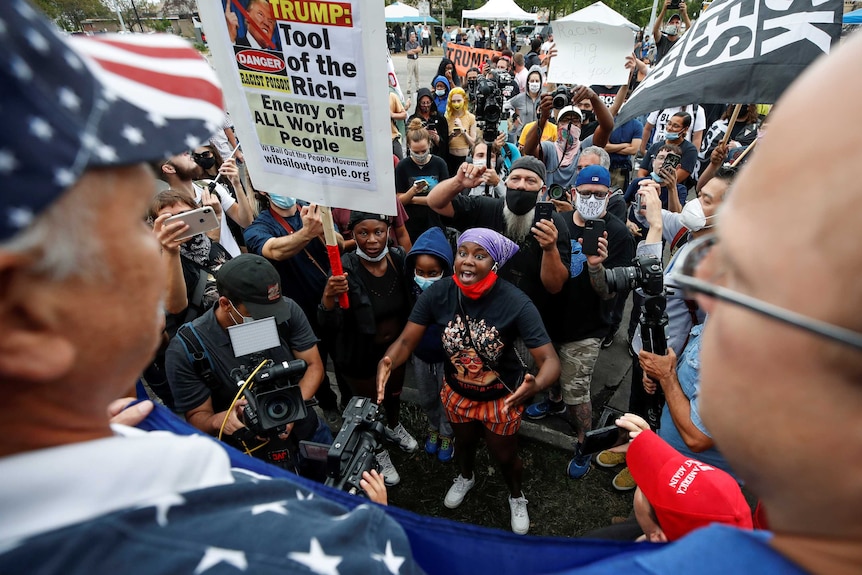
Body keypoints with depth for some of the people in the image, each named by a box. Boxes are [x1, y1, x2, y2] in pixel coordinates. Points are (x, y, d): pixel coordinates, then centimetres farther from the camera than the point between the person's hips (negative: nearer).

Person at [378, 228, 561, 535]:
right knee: (464, 441, 31)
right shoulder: (437, 293, -25)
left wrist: (536, 384, -54)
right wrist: (387, 363, -43)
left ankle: (516, 496, 59)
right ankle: (465, 477, 68)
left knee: (504, 455, 21)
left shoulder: (516, 303, -32)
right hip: (457, 392, 3)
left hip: (503, 396, -2)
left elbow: (550, 360, -32)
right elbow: (406, 341, -21)